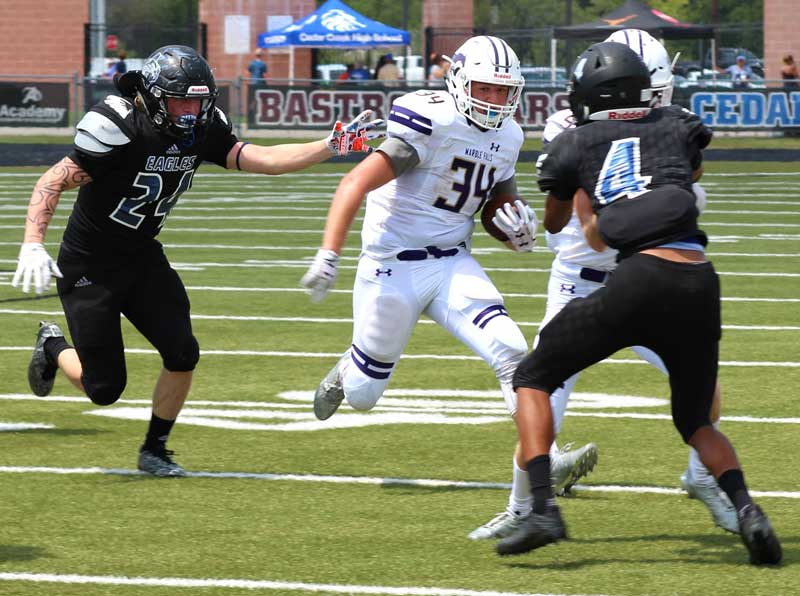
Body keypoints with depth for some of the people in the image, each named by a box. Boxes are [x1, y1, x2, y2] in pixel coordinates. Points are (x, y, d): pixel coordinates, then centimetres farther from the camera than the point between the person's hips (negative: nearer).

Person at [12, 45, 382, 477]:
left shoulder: (203, 130, -6)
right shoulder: (117, 128, -26)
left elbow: (262, 159, -11)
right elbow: (53, 182, -25)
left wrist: (332, 146, -22)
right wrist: (32, 245, -38)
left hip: (142, 260, 6)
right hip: (89, 267, -6)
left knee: (182, 354, -8)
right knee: (105, 389, -2)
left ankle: (154, 450, 13)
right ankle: (53, 347, 31)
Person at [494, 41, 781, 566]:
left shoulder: (573, 145, 14)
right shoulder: (678, 127, 20)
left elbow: (554, 223, 34)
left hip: (640, 279, -3)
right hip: (701, 284, 3)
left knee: (533, 380, 14)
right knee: (696, 421, 23)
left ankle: (543, 509, -5)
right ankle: (746, 509, -5)